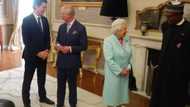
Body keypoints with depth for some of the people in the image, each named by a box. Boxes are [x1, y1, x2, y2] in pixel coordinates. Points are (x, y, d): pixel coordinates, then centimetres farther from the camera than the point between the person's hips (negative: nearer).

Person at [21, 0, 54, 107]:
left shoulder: (45, 19, 6)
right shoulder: (26, 20, -13)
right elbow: (26, 40, -16)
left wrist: (47, 50, -4)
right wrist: (37, 53, -17)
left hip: (43, 55, 6)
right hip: (31, 55, -6)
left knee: (42, 78, 19)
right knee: (27, 80, 7)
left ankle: (43, 97, 37)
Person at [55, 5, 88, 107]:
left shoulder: (80, 28, -10)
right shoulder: (62, 26, 8)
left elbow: (84, 46, -11)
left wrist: (70, 48, -19)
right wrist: (58, 45, -6)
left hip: (72, 63, -5)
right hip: (61, 61, 5)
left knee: (72, 85, 9)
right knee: (60, 84, 14)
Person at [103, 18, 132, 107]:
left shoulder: (127, 39, 1)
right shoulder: (108, 41, -14)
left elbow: (130, 55, 6)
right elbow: (109, 59, -19)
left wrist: (128, 68, -6)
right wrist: (120, 71, -18)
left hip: (125, 72, 5)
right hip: (113, 73, -5)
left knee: (122, 91, 16)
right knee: (112, 92, 8)